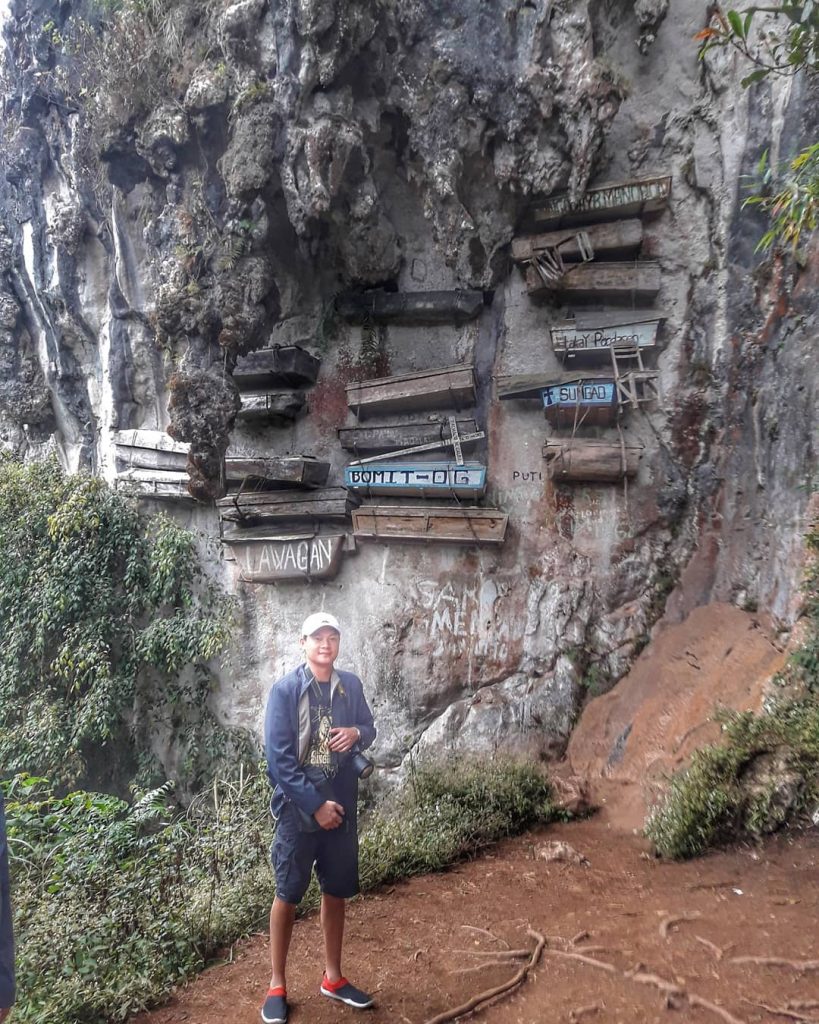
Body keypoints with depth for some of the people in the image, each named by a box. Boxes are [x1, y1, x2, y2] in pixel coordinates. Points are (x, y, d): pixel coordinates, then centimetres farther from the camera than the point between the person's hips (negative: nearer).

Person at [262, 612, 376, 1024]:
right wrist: (315, 804, -16)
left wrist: (357, 733, -13)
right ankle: (277, 985, 26)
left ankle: (333, 978, 33)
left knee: (336, 893, 16)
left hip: (341, 807, 4)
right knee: (287, 895, 9)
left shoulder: (351, 685, -1)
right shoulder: (285, 690, -14)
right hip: (297, 808, -4)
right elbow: (278, 759, -15)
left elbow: (369, 728, 12)